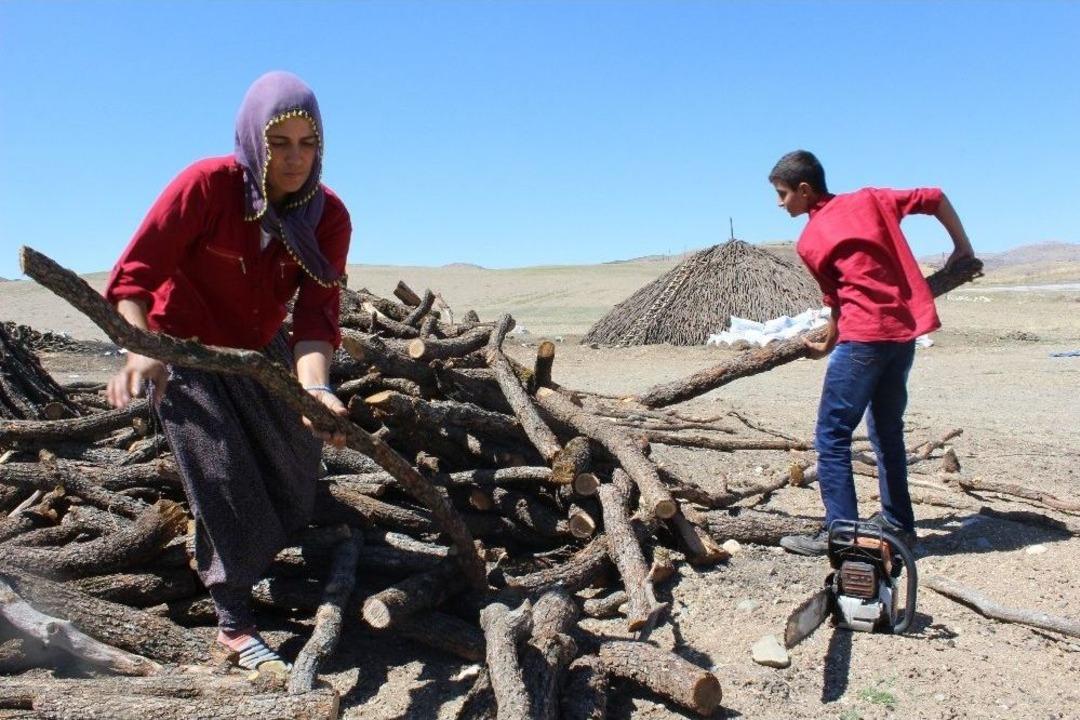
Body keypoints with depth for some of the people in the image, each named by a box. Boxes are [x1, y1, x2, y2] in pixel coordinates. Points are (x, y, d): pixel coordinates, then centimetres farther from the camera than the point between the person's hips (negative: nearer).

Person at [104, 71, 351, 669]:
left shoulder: (328, 216, -17)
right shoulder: (206, 185, -26)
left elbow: (316, 314, -25)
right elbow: (133, 275, -27)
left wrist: (314, 386, -43)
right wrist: (140, 351, -44)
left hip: (258, 347, 5)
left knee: (295, 475, 12)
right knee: (224, 475, -13)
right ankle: (233, 627, 1)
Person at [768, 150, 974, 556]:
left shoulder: (809, 242, -1)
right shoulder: (869, 199, 12)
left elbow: (836, 300, 6)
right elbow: (935, 198, 12)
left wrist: (827, 347, 20)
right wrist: (962, 248, 23)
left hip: (864, 338, -7)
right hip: (905, 332, 7)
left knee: (832, 436, -2)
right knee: (887, 429, 19)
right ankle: (897, 522, 27)